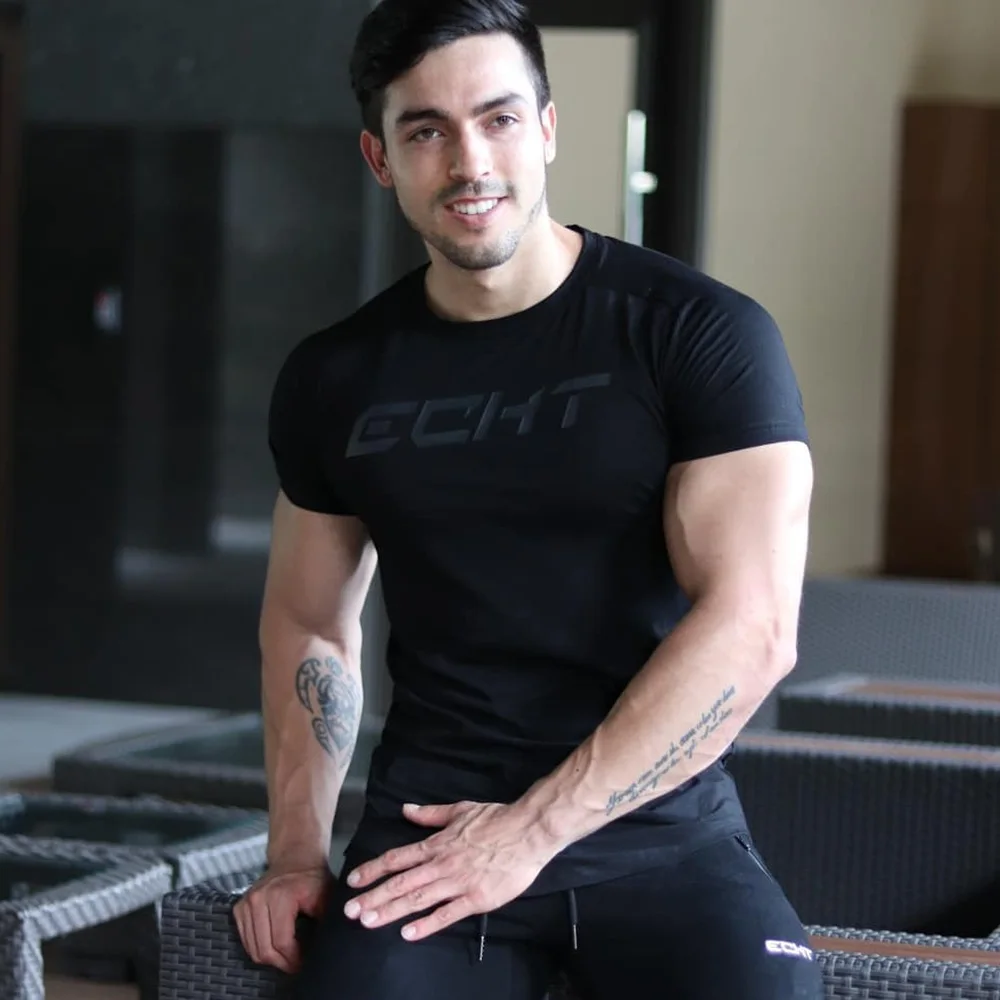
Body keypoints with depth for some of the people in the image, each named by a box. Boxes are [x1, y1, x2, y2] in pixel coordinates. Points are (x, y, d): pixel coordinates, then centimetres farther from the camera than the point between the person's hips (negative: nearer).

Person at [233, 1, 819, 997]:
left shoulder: (703, 335, -5)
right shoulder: (334, 380, 9)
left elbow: (751, 628, -12)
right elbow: (308, 623, 21)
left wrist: (531, 830, -14)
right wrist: (297, 852, 8)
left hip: (660, 830, -2)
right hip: (430, 825, 3)